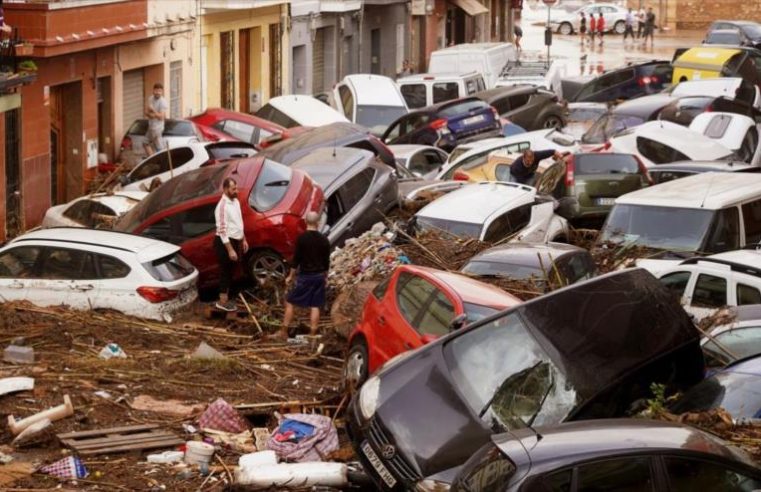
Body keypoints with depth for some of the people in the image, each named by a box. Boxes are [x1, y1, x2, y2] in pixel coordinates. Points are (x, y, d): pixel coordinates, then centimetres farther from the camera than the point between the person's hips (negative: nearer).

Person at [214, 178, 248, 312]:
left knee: (230, 271, 16)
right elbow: (222, 230, -24)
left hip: (235, 241, 9)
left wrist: (243, 240, 19)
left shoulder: (235, 201, 7)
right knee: (225, 271, -1)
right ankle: (223, 301, 7)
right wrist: (230, 250, -25)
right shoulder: (222, 206, -22)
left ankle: (226, 297, 27)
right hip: (225, 242, -9)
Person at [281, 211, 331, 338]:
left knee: (290, 302, 7)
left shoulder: (302, 238, -13)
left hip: (305, 275, -4)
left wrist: (290, 276, -1)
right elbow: (326, 260, 7)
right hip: (319, 276, 4)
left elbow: (296, 258, -11)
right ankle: (312, 334, 7)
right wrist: (325, 276, 19)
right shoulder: (323, 239, -1)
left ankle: (284, 331, 5)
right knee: (315, 306, 8)